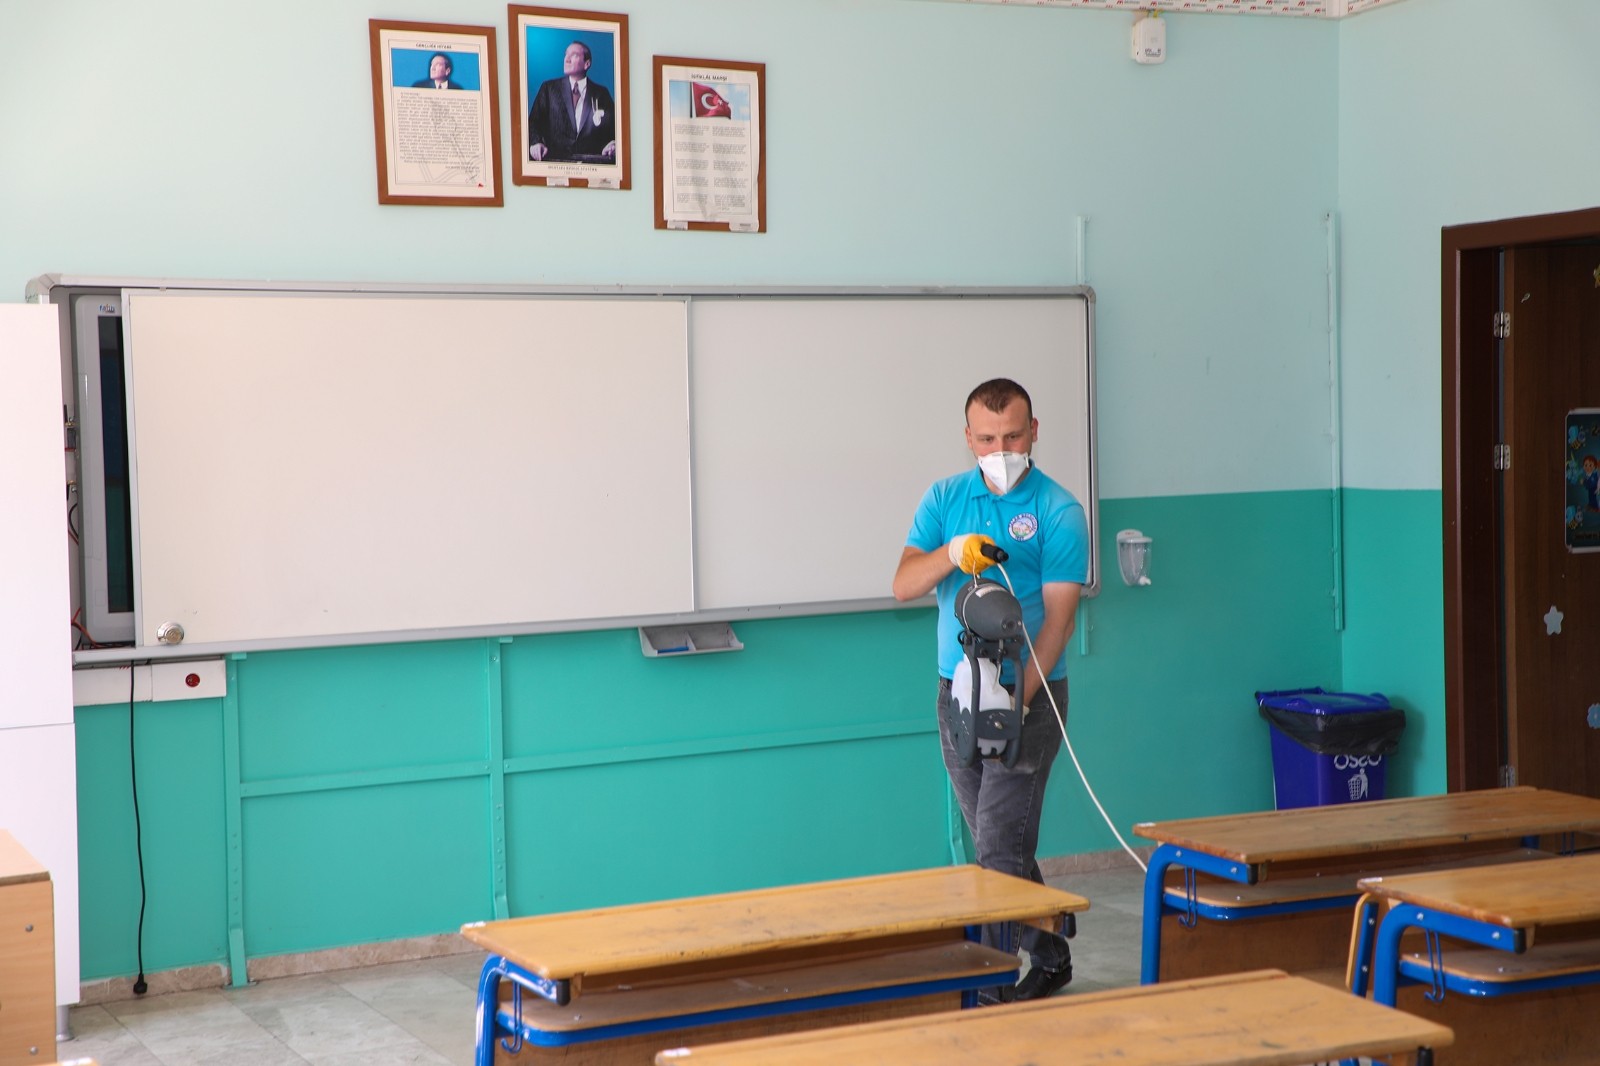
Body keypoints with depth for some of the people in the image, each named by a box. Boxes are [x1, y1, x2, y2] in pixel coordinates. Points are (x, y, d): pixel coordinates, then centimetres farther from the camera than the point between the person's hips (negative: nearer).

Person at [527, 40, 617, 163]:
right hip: (555, 160, -1)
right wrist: (535, 143, -16)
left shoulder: (601, 93, 14)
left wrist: (613, 144, -11)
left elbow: (615, 126, 12)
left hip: (591, 162, 1)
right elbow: (534, 121, 6)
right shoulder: (549, 88, 13)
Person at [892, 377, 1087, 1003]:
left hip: (1029, 693, -5)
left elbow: (1058, 616, -13)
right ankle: (1048, 957, 25)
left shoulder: (1058, 512, -6)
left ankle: (999, 985, 0)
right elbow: (904, 585, -2)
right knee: (991, 842, 12)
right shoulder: (944, 499, 8)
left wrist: (1019, 698, -25)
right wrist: (950, 555, -23)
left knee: (1001, 843, -8)